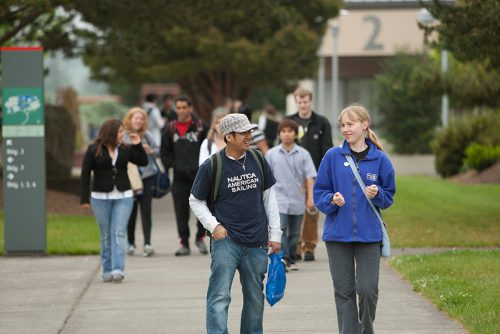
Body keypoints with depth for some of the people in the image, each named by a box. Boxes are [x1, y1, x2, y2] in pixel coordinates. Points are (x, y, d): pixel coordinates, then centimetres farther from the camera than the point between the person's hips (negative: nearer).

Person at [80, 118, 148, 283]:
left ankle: (118, 269, -15)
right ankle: (107, 270, 15)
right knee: (106, 235, 6)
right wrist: (84, 199, -7)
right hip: (101, 198, -1)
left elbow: (143, 162, 11)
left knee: (119, 233, -9)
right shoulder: (93, 150, -3)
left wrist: (137, 145, -3)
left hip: (123, 197, 1)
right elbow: (85, 174, -3)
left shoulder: (124, 150, 5)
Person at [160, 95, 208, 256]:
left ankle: (200, 238, 17)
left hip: (200, 176, -2)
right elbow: (164, 152, 15)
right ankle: (184, 244, 10)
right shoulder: (170, 129, 9)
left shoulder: (200, 127, 0)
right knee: (181, 212, 2)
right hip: (180, 178, 2)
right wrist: (172, 165, 1)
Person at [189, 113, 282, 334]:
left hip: (256, 242, 4)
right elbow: (195, 201, 3)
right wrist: (213, 225, -10)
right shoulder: (212, 166, -7)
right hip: (226, 241, -4)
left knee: (255, 298, 13)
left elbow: (269, 197, 13)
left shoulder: (258, 160, 5)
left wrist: (275, 234, 11)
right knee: (220, 297, -10)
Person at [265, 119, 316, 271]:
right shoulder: (271, 154, 3)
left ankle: (291, 260, 18)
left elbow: (309, 177, -1)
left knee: (294, 233, 9)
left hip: (297, 200, 1)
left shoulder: (303, 154, 1)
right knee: (280, 229, -17)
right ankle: (282, 257, -24)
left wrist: (310, 197, -7)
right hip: (279, 199, -1)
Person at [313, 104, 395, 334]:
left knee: (368, 289, -4)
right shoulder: (333, 156, 1)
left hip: (369, 235, -1)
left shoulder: (379, 159, 1)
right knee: (344, 291, 4)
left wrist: (377, 194, -12)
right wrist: (332, 200, -15)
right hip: (338, 234, 1)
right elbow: (319, 193, 5)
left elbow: (389, 196, 9)